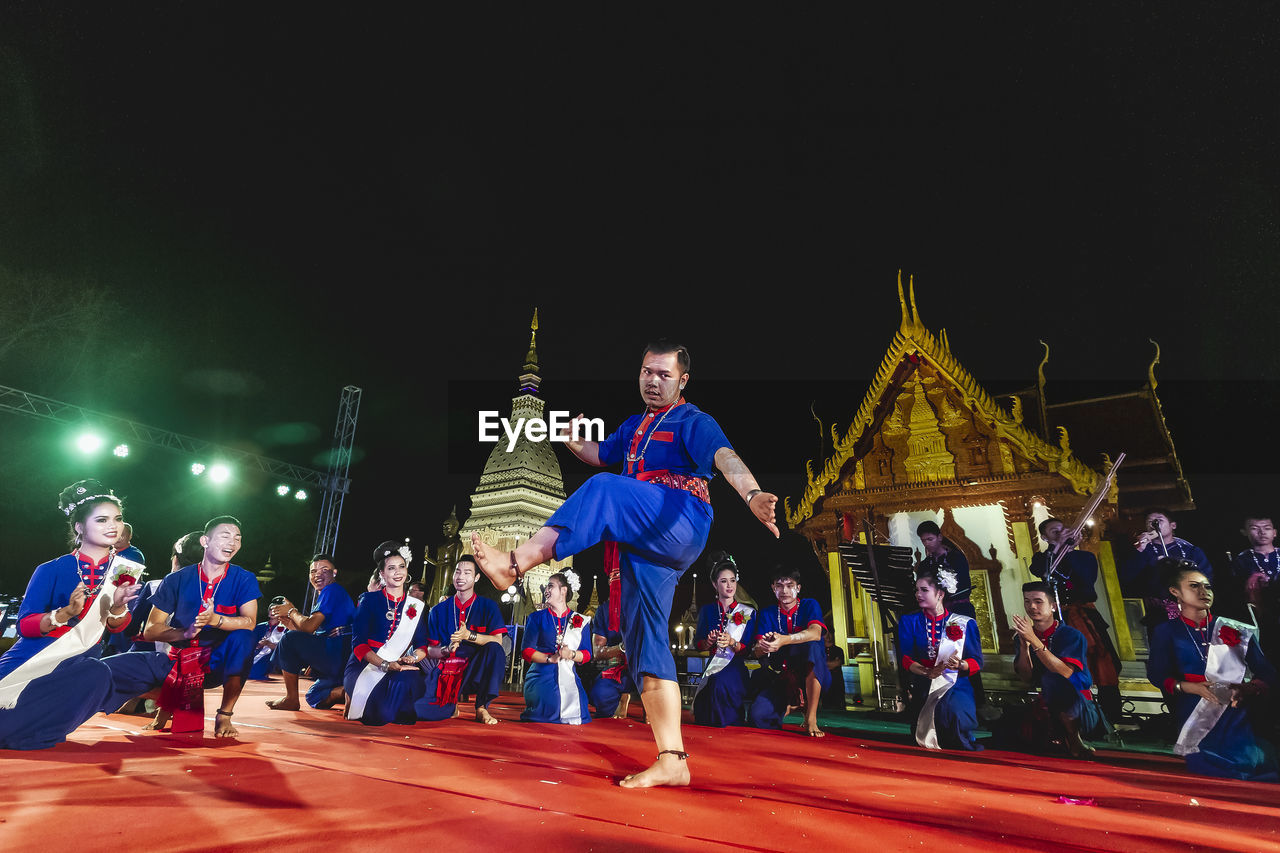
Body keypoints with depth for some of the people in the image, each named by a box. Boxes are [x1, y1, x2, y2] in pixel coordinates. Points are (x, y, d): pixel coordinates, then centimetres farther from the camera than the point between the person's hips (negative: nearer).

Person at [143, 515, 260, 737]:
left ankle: (224, 715, -14)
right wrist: (185, 633, -24)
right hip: (179, 662, 2)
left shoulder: (243, 580, -3)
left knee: (242, 637, -31)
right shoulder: (176, 580, -1)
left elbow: (249, 622, -15)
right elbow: (150, 630, -5)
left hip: (220, 664, -2)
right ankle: (167, 705, 13)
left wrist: (215, 620, -33)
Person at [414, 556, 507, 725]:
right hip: (445, 670, 2)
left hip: (474, 672, -1)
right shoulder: (438, 610, 9)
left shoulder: (488, 606, 4)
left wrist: (469, 635, -23)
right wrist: (447, 649, -16)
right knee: (418, 708, -23)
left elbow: (497, 641, -9)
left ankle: (481, 708, -15)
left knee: (495, 649, -32)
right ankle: (452, 707, 11)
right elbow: (431, 651, 6)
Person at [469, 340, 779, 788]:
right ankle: (672, 762, 8)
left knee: (604, 489, -29)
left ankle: (515, 564, -33)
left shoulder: (692, 422, 2)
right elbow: (601, 454, 39)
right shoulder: (635, 427, 25)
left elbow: (724, 457, -18)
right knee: (645, 643, 2)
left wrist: (752, 495, -37)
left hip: (684, 527, -7)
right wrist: (574, 442, 18)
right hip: (642, 546, 8)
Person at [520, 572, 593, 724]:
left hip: (569, 676, 1)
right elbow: (527, 651, 0)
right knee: (549, 712, -25)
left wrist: (571, 654, -13)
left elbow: (587, 653, 8)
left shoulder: (580, 621, 12)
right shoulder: (537, 618, 8)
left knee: (576, 716, -18)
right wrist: (550, 658, -15)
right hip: (542, 675, -1)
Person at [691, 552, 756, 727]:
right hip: (713, 665, 1)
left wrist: (731, 642, -20)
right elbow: (698, 644, 7)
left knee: (720, 683, -36)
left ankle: (726, 719, -7)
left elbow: (748, 650, 0)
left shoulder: (749, 613, 5)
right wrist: (710, 641, -16)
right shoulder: (707, 610, 11)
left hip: (736, 667, -1)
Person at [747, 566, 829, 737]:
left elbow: (815, 633, -23)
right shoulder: (767, 614, 6)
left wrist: (783, 640, -41)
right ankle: (788, 704, 16)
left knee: (812, 646, -33)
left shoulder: (809, 606, -1)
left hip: (812, 675, -3)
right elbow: (757, 652, -6)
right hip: (781, 677, 3)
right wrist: (762, 647, -32)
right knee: (757, 716, -21)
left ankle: (811, 719, -25)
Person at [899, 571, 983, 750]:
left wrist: (960, 665, -20)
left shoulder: (964, 623, 6)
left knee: (953, 712, -30)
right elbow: (906, 659, 1)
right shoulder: (909, 621, 8)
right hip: (922, 687, 1)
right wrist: (927, 672, -19)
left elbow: (977, 662, 2)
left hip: (955, 686, -1)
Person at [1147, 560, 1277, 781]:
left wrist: (1247, 689, -16)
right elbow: (1156, 674, 2)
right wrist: (1191, 687, -14)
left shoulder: (1236, 630, 5)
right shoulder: (1167, 631, 2)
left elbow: (1266, 672, 3)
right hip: (1194, 716, -1)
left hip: (1236, 712, 1)